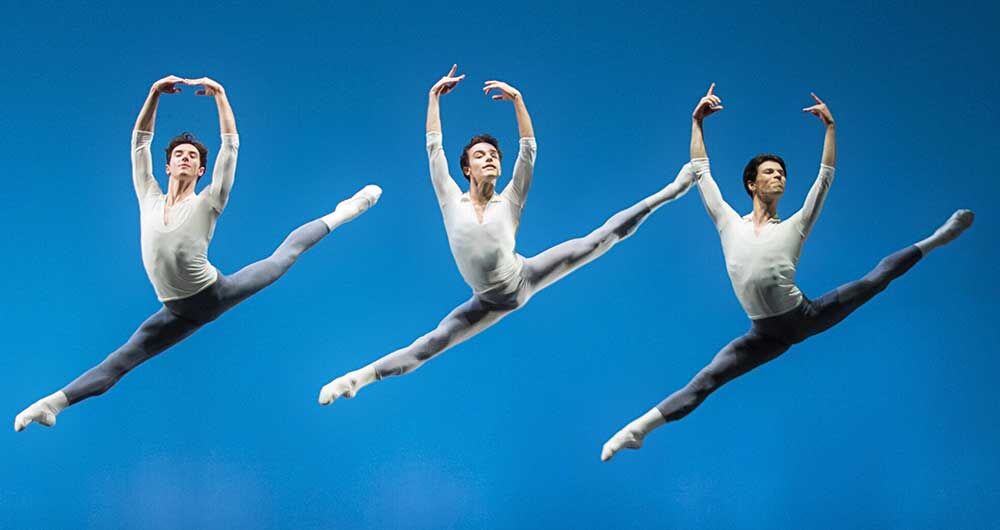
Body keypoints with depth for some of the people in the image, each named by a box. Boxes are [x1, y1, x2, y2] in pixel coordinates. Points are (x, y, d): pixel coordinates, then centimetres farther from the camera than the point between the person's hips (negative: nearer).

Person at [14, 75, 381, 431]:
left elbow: (230, 144, -12)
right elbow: (140, 142, 0)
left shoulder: (207, 202, -9)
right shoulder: (149, 199, 0)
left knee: (283, 256, 12)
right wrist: (155, 93, -6)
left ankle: (338, 215, 31)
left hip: (217, 292, -2)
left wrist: (219, 94, -12)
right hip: (181, 312, 2)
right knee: (120, 361, 0)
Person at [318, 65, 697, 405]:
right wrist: (434, 97, -5)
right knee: (431, 343, -6)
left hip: (524, 278, 0)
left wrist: (517, 100, -17)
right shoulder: (452, 200, -4)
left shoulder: (509, 201, -4)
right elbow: (434, 147, -7)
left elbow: (528, 150, -10)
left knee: (596, 241, -8)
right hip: (491, 301, 0)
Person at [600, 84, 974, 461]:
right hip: (767, 334, -1)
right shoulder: (729, 224, 6)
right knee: (706, 380, -10)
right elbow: (701, 171, 8)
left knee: (875, 279, -1)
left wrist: (830, 126, 2)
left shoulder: (794, 226, 6)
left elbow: (825, 178, 5)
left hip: (806, 315, 1)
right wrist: (697, 121, 7)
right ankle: (639, 428, -11)